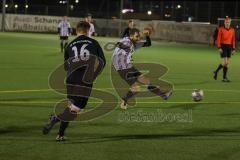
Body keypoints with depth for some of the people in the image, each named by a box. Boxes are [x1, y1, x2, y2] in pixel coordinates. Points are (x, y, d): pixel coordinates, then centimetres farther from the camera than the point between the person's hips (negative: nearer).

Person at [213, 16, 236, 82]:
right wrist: (219, 48, -15)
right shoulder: (221, 29, -6)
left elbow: (233, 40, 8)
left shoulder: (232, 30, 6)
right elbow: (219, 39, -8)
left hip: (229, 47, 5)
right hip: (223, 46, -5)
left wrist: (233, 49, 5)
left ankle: (224, 77, 13)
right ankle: (216, 72, 8)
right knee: (225, 62, -12)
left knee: (227, 63, 6)